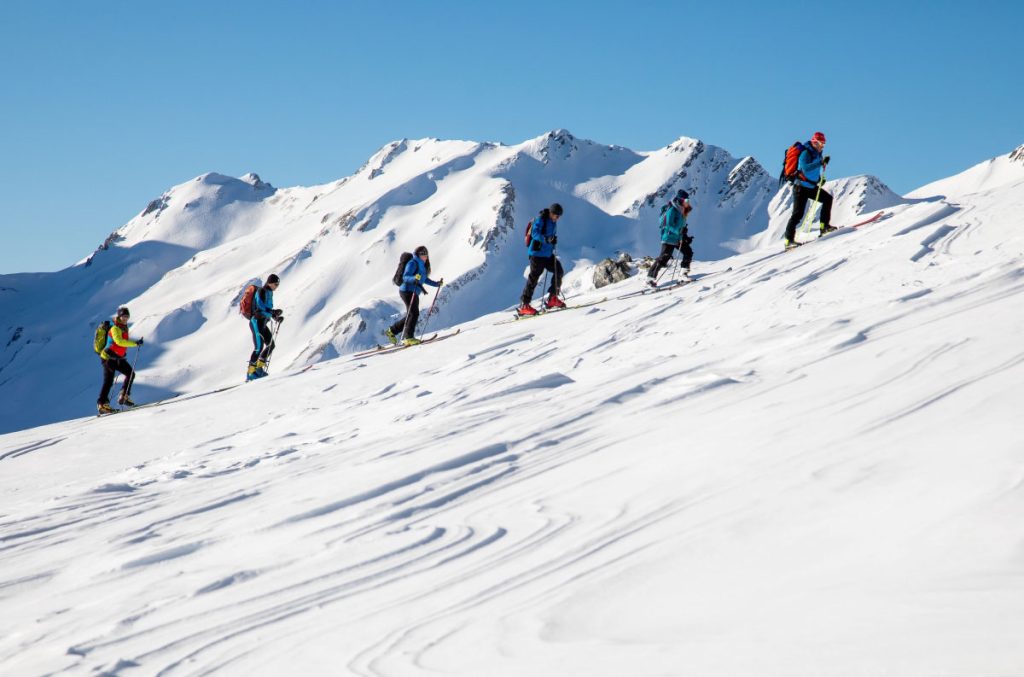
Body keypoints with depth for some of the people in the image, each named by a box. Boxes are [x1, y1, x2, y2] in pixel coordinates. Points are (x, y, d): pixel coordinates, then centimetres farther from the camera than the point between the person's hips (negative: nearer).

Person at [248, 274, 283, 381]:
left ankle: (259, 368, 17)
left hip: (263, 323, 10)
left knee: (271, 345, 8)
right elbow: (260, 308, -23)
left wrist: (276, 317, 10)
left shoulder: (269, 293, 17)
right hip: (257, 322, -10)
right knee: (259, 347, -13)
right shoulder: (262, 291, -12)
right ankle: (251, 373, -10)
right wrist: (273, 312, -30)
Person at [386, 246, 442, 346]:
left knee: (410, 315, 12)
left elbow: (425, 279, 29)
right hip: (407, 291, -10)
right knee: (414, 313, -17)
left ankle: (391, 331, 22)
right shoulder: (413, 263, -11)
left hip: (414, 293, 10)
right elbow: (405, 277, -19)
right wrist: (414, 278, -38)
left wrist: (436, 284, 22)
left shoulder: (423, 265, 18)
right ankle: (408, 337, -19)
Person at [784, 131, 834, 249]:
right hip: (801, 187, -9)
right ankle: (789, 240, -12)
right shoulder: (806, 153, -17)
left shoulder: (817, 153, 9)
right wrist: (821, 162, -39)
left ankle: (824, 226, 8)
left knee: (828, 199, 5)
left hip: (812, 187, 9)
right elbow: (805, 168, -35)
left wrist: (820, 179, 12)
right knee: (798, 213, -13)